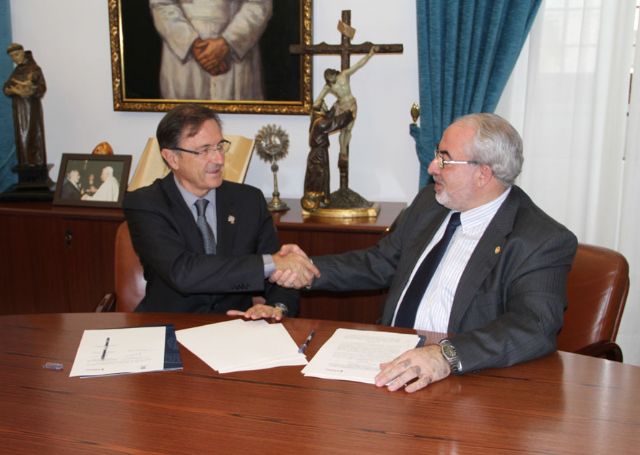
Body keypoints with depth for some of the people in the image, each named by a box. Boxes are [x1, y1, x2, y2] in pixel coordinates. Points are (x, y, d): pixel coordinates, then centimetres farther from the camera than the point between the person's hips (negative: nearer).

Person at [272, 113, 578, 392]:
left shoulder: (544, 242, -14)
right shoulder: (430, 202, 8)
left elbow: (533, 326, -27)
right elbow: (381, 263, 18)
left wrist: (448, 356, -42)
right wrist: (312, 269, 3)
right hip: (391, 361, 7)